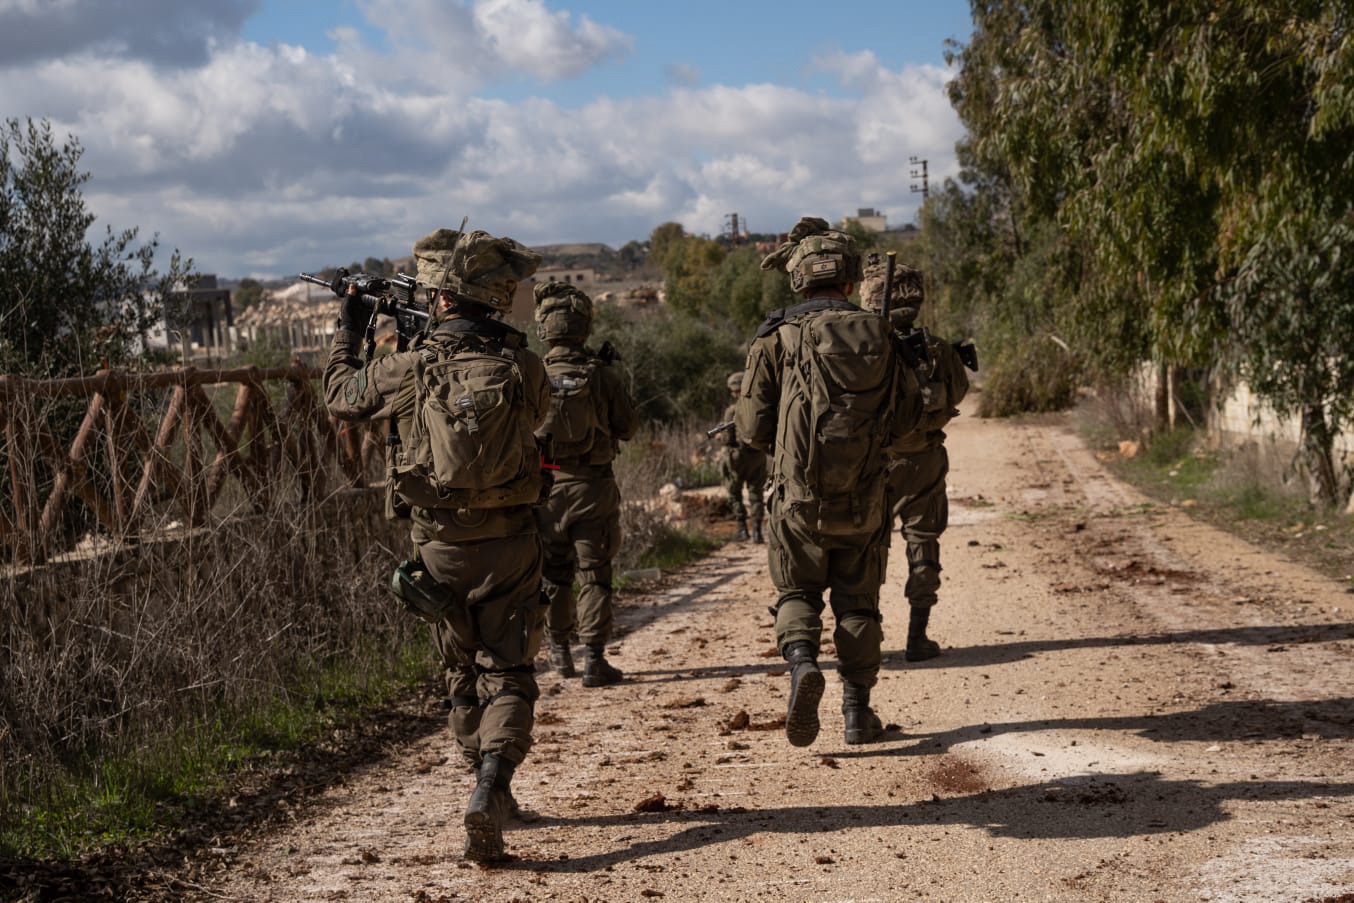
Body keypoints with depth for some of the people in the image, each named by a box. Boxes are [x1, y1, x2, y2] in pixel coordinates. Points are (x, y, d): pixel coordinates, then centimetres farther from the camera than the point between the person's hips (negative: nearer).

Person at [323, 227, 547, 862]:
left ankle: (493, 794, 29)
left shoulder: (411, 369, -11)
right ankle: (490, 790, -18)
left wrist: (348, 332, 25)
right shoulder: (523, 366, -8)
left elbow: (341, 396, 7)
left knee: (463, 674, 18)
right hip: (510, 544, -1)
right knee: (508, 674, 2)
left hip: (441, 548, 1)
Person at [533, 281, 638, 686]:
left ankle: (560, 651, 26)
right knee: (594, 575, 4)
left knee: (553, 572, 17)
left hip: (546, 486, 1)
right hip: (593, 487, -1)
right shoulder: (603, 375, -9)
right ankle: (594, 659, 0)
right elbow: (627, 428, 1)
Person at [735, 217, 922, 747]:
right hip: (864, 499, 2)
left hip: (798, 497, -2)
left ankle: (801, 662, -12)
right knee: (858, 604, 14)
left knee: (797, 593, 15)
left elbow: (752, 428, -4)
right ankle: (858, 711, 16)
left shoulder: (778, 338, -5)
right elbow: (907, 417, 8)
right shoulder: (880, 337, 2)